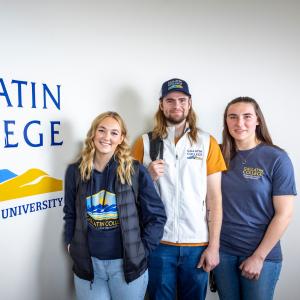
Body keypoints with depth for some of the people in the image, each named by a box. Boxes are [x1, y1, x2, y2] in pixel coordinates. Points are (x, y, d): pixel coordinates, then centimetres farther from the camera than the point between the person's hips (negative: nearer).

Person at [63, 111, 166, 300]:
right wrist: (72, 245, 2)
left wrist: (142, 251, -6)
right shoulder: (75, 171, -1)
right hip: (87, 263, 2)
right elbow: (71, 215, 10)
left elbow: (156, 215, -4)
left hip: (128, 264, -1)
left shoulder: (135, 171, -8)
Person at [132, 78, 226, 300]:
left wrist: (214, 246, -3)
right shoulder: (145, 143, 1)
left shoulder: (207, 143, 0)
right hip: (158, 242, 0)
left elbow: (214, 198, -1)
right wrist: (148, 177, -13)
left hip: (198, 244, 0)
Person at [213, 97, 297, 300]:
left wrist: (258, 256, -10)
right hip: (222, 251, 3)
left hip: (262, 254, -2)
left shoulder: (277, 158, -10)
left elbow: (284, 214, -10)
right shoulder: (219, 155, -2)